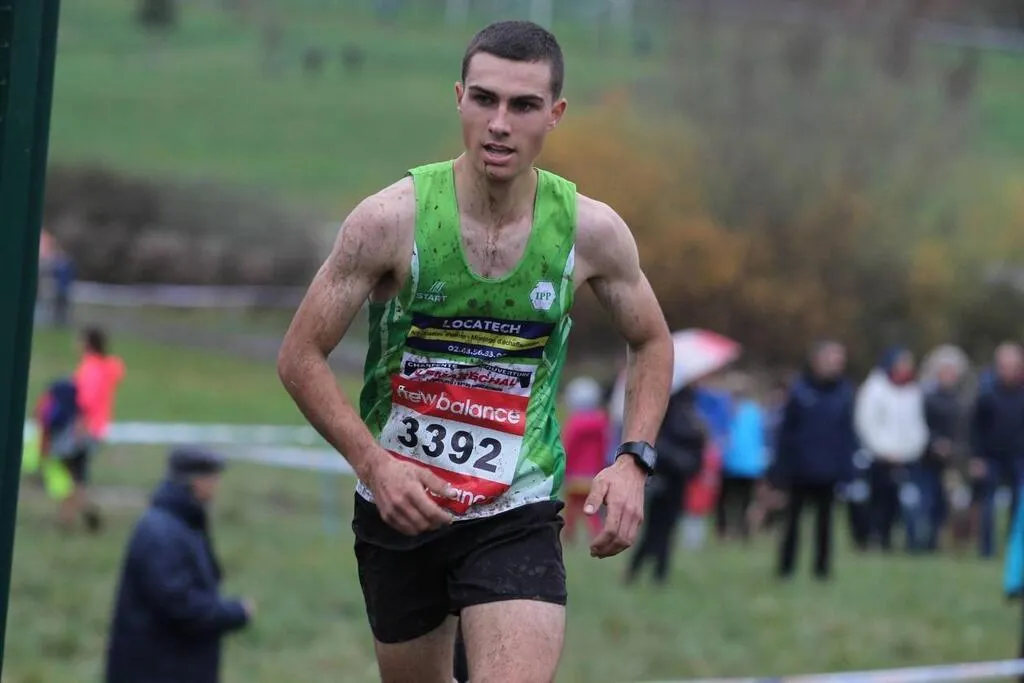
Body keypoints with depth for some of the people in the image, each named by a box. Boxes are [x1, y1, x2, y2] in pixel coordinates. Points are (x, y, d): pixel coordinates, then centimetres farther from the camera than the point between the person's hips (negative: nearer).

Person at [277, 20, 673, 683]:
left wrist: (634, 460, -6)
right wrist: (373, 462, -21)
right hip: (398, 501, 1)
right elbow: (301, 356, -8)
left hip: (518, 513, -1)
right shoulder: (391, 219, -15)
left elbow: (652, 342, 10)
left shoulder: (592, 231, -9)